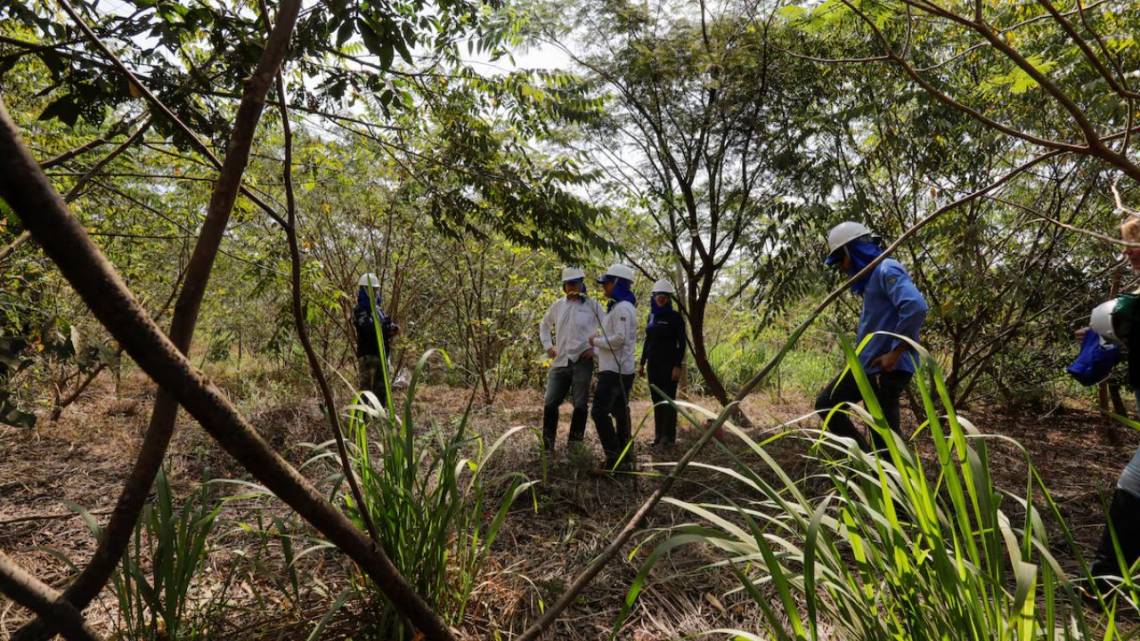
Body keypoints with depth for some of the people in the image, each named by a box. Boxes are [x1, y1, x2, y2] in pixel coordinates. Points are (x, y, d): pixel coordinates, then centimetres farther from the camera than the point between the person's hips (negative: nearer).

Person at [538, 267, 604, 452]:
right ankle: (547, 446, 13)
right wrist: (547, 345, 14)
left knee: (580, 405, 2)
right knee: (550, 403, 2)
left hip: (582, 361, -3)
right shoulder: (558, 305, 10)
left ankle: (574, 445, 15)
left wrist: (595, 347, -5)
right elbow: (544, 325, 25)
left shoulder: (592, 305, -1)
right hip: (560, 362, 4)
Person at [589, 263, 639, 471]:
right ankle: (625, 457, 21)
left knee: (599, 411, -11)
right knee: (620, 412, 14)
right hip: (618, 369, 11)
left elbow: (619, 339, -23)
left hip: (615, 370, -11)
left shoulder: (622, 308, -15)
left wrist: (596, 341, -11)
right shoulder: (619, 307, 17)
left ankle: (614, 457, -7)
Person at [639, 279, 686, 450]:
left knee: (668, 400, -2)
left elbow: (681, 343, -9)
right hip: (653, 364, 6)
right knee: (656, 399, 9)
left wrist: (678, 366, -16)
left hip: (669, 364, -6)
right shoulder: (652, 316, 11)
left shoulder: (675, 317, -6)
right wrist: (642, 363, 14)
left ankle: (668, 438, 4)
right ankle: (659, 435, 18)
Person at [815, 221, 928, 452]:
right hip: (865, 365, 10)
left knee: (884, 439, -3)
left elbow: (916, 307, -29)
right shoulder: (871, 276, 17)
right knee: (825, 404, 14)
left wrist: (895, 353, -23)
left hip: (887, 369, -10)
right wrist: (862, 354, 15)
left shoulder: (887, 270, -13)